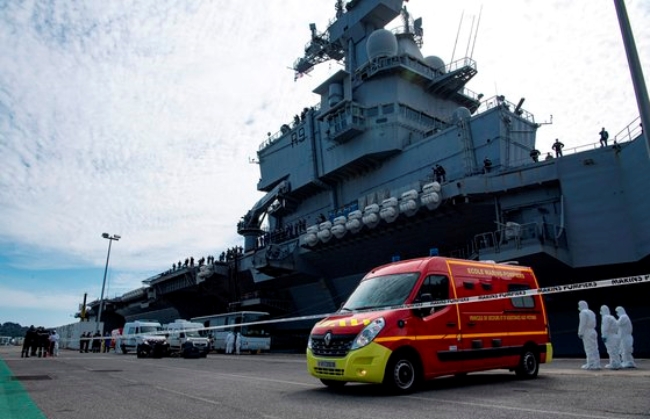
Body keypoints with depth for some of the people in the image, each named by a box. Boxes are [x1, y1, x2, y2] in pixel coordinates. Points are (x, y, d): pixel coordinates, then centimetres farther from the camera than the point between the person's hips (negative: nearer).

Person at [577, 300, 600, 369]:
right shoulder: (591, 312, 18)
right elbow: (594, 324, 18)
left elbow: (582, 324, -16)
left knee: (589, 349, -6)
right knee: (594, 349, 9)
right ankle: (597, 364, 10)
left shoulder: (583, 312, -10)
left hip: (587, 332, -9)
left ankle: (590, 365, -6)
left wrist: (580, 333, -12)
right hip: (593, 332, 9)